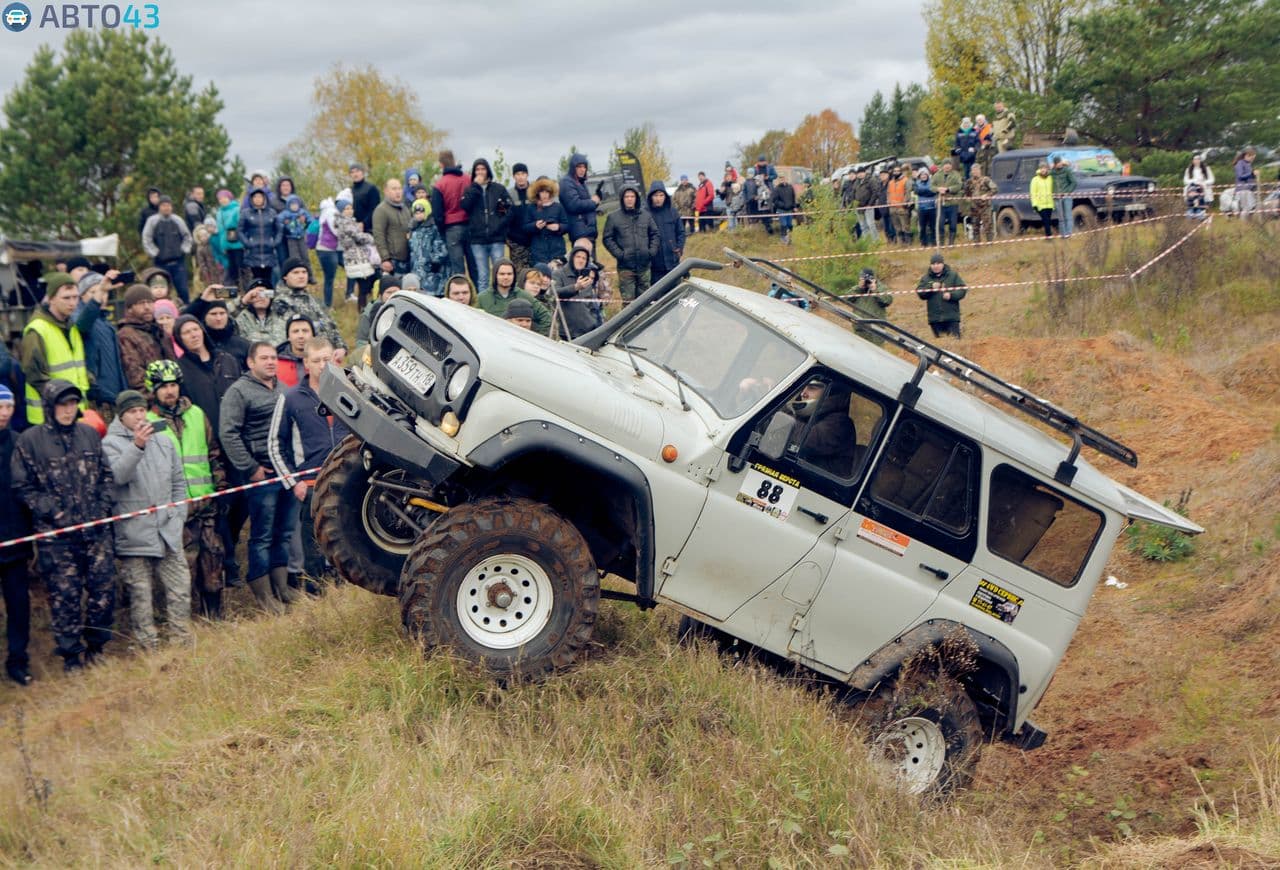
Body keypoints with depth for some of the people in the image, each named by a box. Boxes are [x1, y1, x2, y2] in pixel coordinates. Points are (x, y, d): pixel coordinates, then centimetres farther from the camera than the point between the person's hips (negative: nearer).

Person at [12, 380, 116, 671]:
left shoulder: (89, 435, 8)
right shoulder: (30, 440, -3)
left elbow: (106, 475, 14)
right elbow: (22, 487, -3)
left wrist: (102, 508, 1)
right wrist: (52, 512, -10)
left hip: (97, 531, 3)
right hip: (57, 536, -3)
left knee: (103, 590, 5)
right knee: (65, 596, 1)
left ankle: (96, 649, 22)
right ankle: (71, 656, 12)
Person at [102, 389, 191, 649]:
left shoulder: (163, 441, 13)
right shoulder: (111, 443, -2)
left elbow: (178, 483, 20)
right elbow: (119, 475, -20)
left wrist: (178, 516, 11)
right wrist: (137, 446, -34)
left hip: (168, 531, 4)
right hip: (134, 535, -4)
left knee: (180, 591, 3)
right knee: (140, 597, 0)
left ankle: (183, 645, 11)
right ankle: (149, 650, 6)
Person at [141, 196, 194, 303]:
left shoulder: (178, 220, 4)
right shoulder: (152, 221, -1)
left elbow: (187, 237, 14)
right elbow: (146, 240, 0)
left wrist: (184, 250, 3)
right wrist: (155, 253, -5)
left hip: (178, 261, 1)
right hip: (161, 262, -1)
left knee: (182, 289, -1)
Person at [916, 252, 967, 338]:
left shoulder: (953, 275, 4)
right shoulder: (926, 278, 9)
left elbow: (962, 290, 0)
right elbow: (919, 292, -1)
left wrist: (951, 295, -16)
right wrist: (931, 287, -15)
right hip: (934, 318, 2)